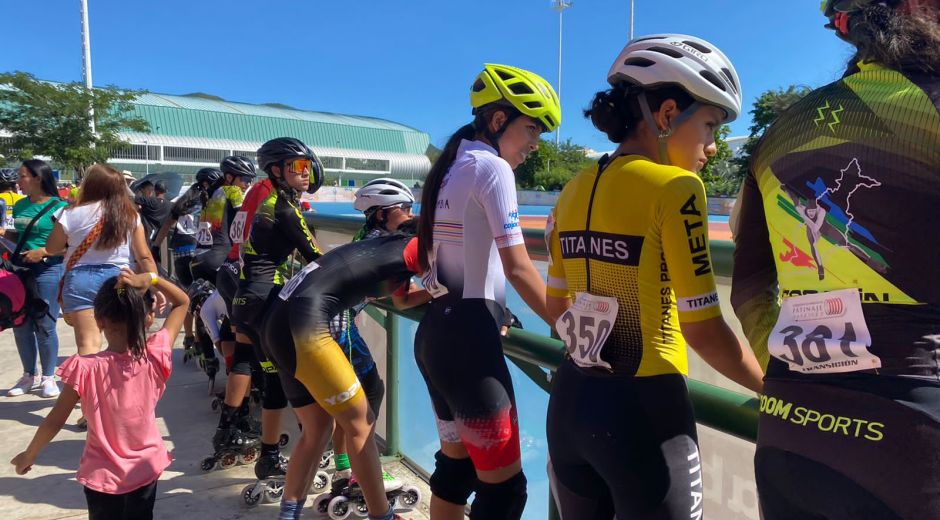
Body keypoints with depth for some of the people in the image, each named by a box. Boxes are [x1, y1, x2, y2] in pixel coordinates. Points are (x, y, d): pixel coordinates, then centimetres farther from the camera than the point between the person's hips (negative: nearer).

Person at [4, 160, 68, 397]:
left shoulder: (59, 206, -10)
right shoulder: (20, 205, 8)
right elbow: (19, 235, 21)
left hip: (48, 269, -6)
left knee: (45, 326, 1)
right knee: (20, 325, 11)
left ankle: (48, 377, 15)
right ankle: (30, 375, 26)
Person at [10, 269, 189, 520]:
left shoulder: (84, 368, -23)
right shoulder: (155, 358, -20)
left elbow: (54, 421, -10)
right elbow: (182, 302, -10)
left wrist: (29, 455, 7)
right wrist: (150, 279, -23)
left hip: (102, 476, -1)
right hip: (145, 470, 1)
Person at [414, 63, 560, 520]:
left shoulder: (450, 169, 16)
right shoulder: (493, 167, -10)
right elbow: (518, 269, -15)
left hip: (436, 333, 10)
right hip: (468, 340, -10)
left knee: (456, 464, 21)